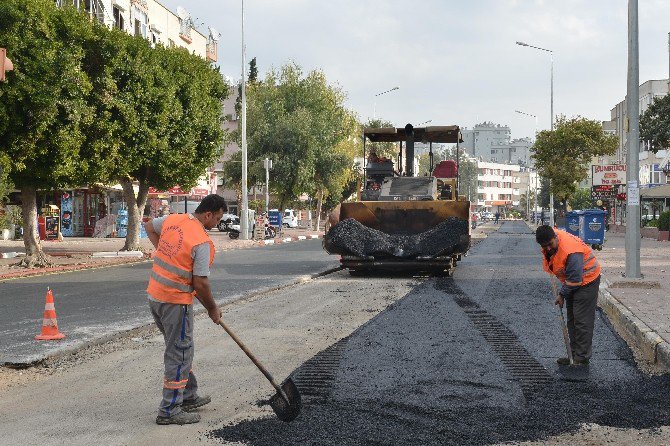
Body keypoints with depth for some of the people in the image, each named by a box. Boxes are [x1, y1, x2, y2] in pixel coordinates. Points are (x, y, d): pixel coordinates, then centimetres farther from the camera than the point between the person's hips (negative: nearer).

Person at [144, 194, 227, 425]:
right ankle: (169, 411, 5)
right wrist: (213, 309, -3)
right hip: (176, 302, -9)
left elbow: (149, 226, 24)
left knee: (180, 350, 21)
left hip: (155, 295, 9)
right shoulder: (203, 242, -19)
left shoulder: (173, 220, 3)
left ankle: (189, 396, 33)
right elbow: (200, 283, -18)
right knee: (179, 354, 1)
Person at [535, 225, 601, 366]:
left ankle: (582, 358, -4)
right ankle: (574, 355, 22)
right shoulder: (549, 239, -10)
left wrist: (562, 295, -15)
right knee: (571, 320, 14)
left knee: (582, 321, -10)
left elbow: (574, 280, -28)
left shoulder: (571, 252, -36)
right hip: (572, 281, 10)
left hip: (586, 280, -9)